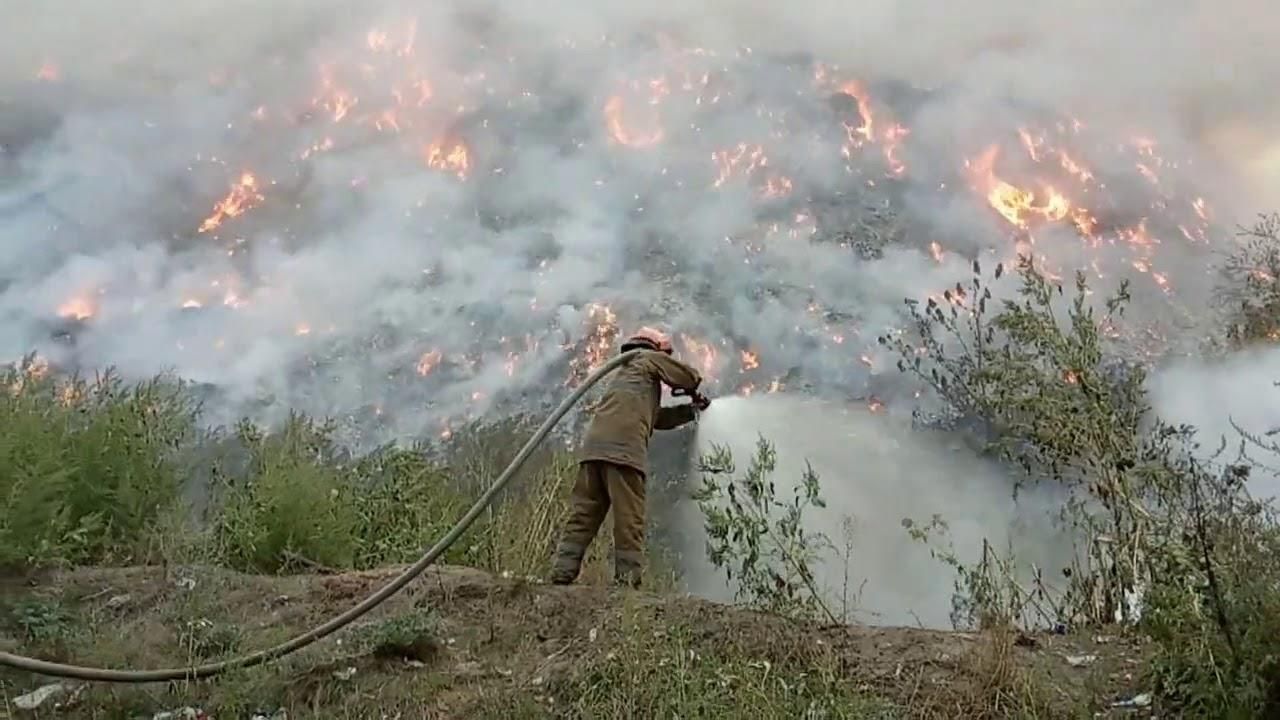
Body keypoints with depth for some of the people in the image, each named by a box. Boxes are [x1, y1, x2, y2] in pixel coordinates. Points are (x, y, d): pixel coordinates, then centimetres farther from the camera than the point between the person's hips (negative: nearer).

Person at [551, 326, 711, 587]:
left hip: (593, 447, 8)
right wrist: (694, 392, 35)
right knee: (629, 521, -6)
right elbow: (689, 377, 14)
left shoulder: (621, 372, 38)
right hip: (623, 449, -8)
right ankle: (627, 580, -9)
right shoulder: (648, 358, 15)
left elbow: (656, 417, 41)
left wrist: (691, 410, 44)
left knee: (582, 517, 4)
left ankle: (561, 575, -2)